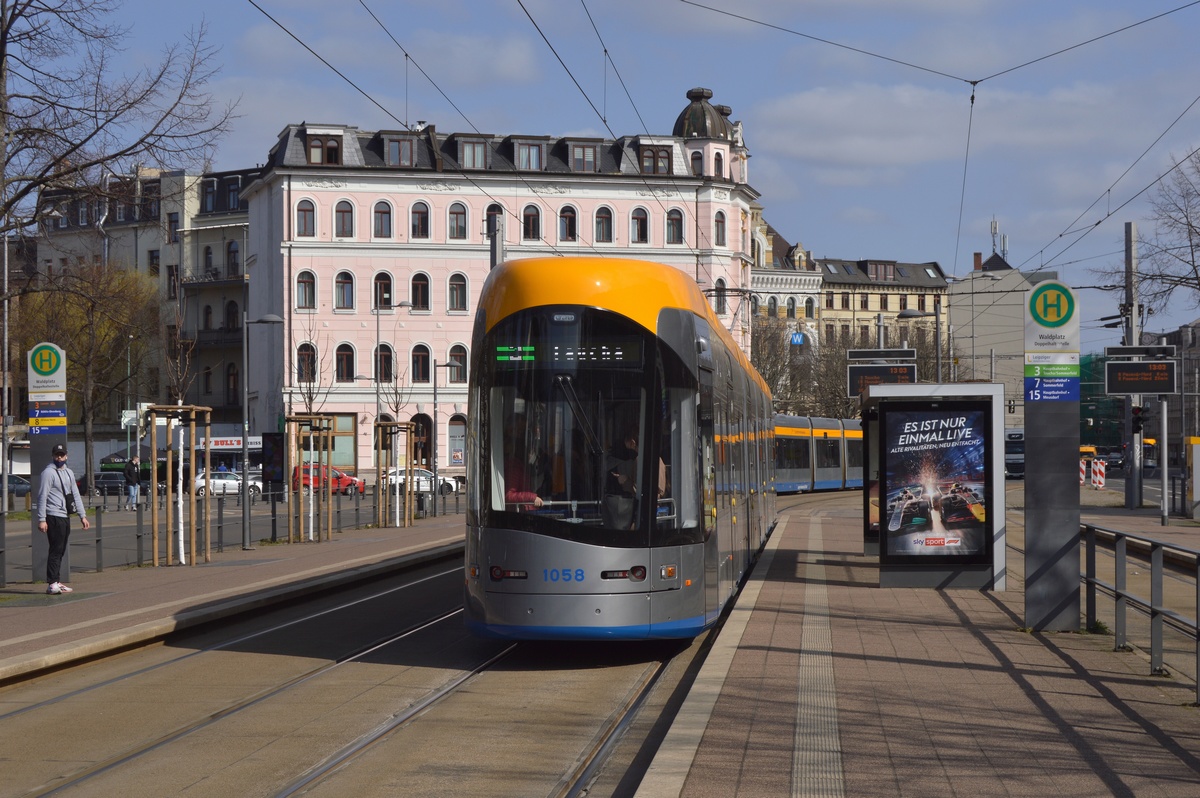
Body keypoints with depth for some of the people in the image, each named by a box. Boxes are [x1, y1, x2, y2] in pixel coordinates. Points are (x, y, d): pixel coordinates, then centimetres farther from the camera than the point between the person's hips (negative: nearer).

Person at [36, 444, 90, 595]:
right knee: (56, 550, -11)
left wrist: (82, 516, 14)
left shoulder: (69, 473, 17)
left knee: (60, 551, 10)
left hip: (65, 516, 8)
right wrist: (41, 519, -18)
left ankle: (56, 581, 14)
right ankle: (52, 584, -12)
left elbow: (76, 495, 21)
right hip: (54, 516, -8)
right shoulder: (48, 472, -7)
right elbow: (42, 496, -12)